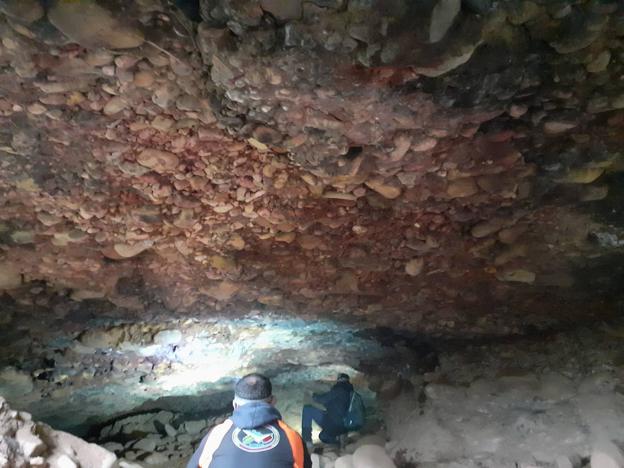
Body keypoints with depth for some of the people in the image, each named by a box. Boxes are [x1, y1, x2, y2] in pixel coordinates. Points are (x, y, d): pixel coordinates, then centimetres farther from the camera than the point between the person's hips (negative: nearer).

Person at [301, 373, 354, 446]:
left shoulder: (340, 389, -7)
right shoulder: (350, 392, 18)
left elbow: (323, 399, -7)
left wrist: (313, 395, 11)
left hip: (332, 424, -9)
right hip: (343, 427, 9)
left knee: (307, 409, -4)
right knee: (323, 437, 37)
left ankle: (306, 440, -8)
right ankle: (337, 438, 8)